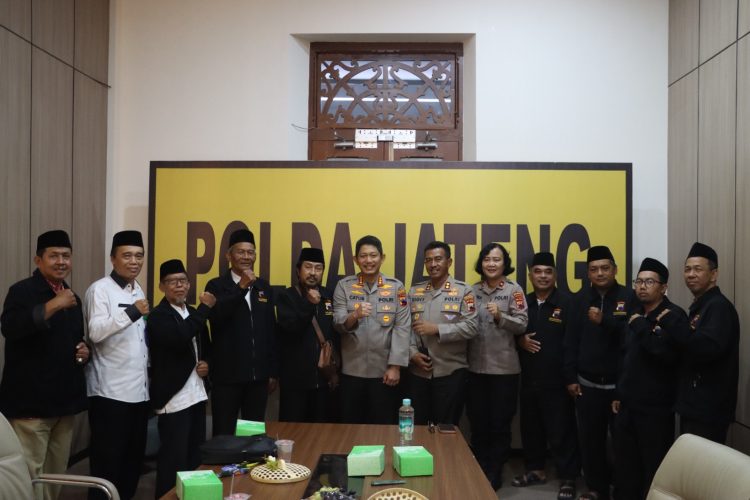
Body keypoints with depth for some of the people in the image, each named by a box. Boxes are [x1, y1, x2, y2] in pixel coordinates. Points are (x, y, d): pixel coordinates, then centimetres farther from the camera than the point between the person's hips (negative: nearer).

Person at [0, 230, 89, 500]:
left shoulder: (73, 298, 14)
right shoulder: (22, 291, -7)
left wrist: (83, 350, 5)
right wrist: (53, 305, -30)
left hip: (65, 398, 7)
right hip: (31, 400, -7)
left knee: (57, 472, 14)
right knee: (30, 475, -5)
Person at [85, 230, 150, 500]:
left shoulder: (138, 290, 13)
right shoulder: (100, 289, -9)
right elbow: (96, 332, -22)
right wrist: (131, 312, -29)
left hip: (139, 389, 7)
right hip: (110, 391, -7)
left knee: (134, 456, 14)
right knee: (107, 459, 0)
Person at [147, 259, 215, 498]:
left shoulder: (194, 314, 14)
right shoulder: (158, 316, -10)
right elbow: (180, 337, -29)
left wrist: (207, 365, 2)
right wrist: (205, 308, -20)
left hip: (197, 394, 8)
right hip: (174, 397, -7)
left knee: (196, 457, 14)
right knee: (174, 460, -2)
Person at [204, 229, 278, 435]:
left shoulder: (264, 287, 10)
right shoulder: (216, 285, -1)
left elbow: (271, 331, 11)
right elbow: (215, 318, -20)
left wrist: (273, 371, 9)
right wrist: (241, 287, -24)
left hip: (258, 375, 4)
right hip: (227, 375, -4)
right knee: (224, 434, 5)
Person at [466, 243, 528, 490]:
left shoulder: (513, 289, -4)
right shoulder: (472, 291, 6)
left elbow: (522, 324, -10)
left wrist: (501, 316, -24)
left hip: (504, 368, -3)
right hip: (475, 367, 3)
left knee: (500, 423, 8)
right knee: (477, 422, 12)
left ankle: (494, 474, 23)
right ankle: (478, 472, 28)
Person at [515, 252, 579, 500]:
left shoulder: (567, 302, -8)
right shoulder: (523, 302, 8)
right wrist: (520, 340, -5)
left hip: (557, 380, -5)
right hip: (529, 379, 5)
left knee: (561, 431, 2)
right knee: (530, 427, 15)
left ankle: (567, 478, 15)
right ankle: (535, 469, 32)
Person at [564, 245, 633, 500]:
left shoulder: (629, 297, -5)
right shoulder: (581, 298, 5)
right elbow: (571, 340, 5)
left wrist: (605, 321, -27)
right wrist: (570, 377, 3)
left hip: (620, 383, -3)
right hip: (587, 383, 3)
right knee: (590, 439, 10)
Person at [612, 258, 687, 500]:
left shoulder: (674, 316, -11)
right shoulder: (636, 314, 13)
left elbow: (668, 353, -29)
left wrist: (641, 327, -21)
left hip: (656, 407, -7)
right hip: (628, 405, 7)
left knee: (655, 469, 0)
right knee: (625, 464, 15)